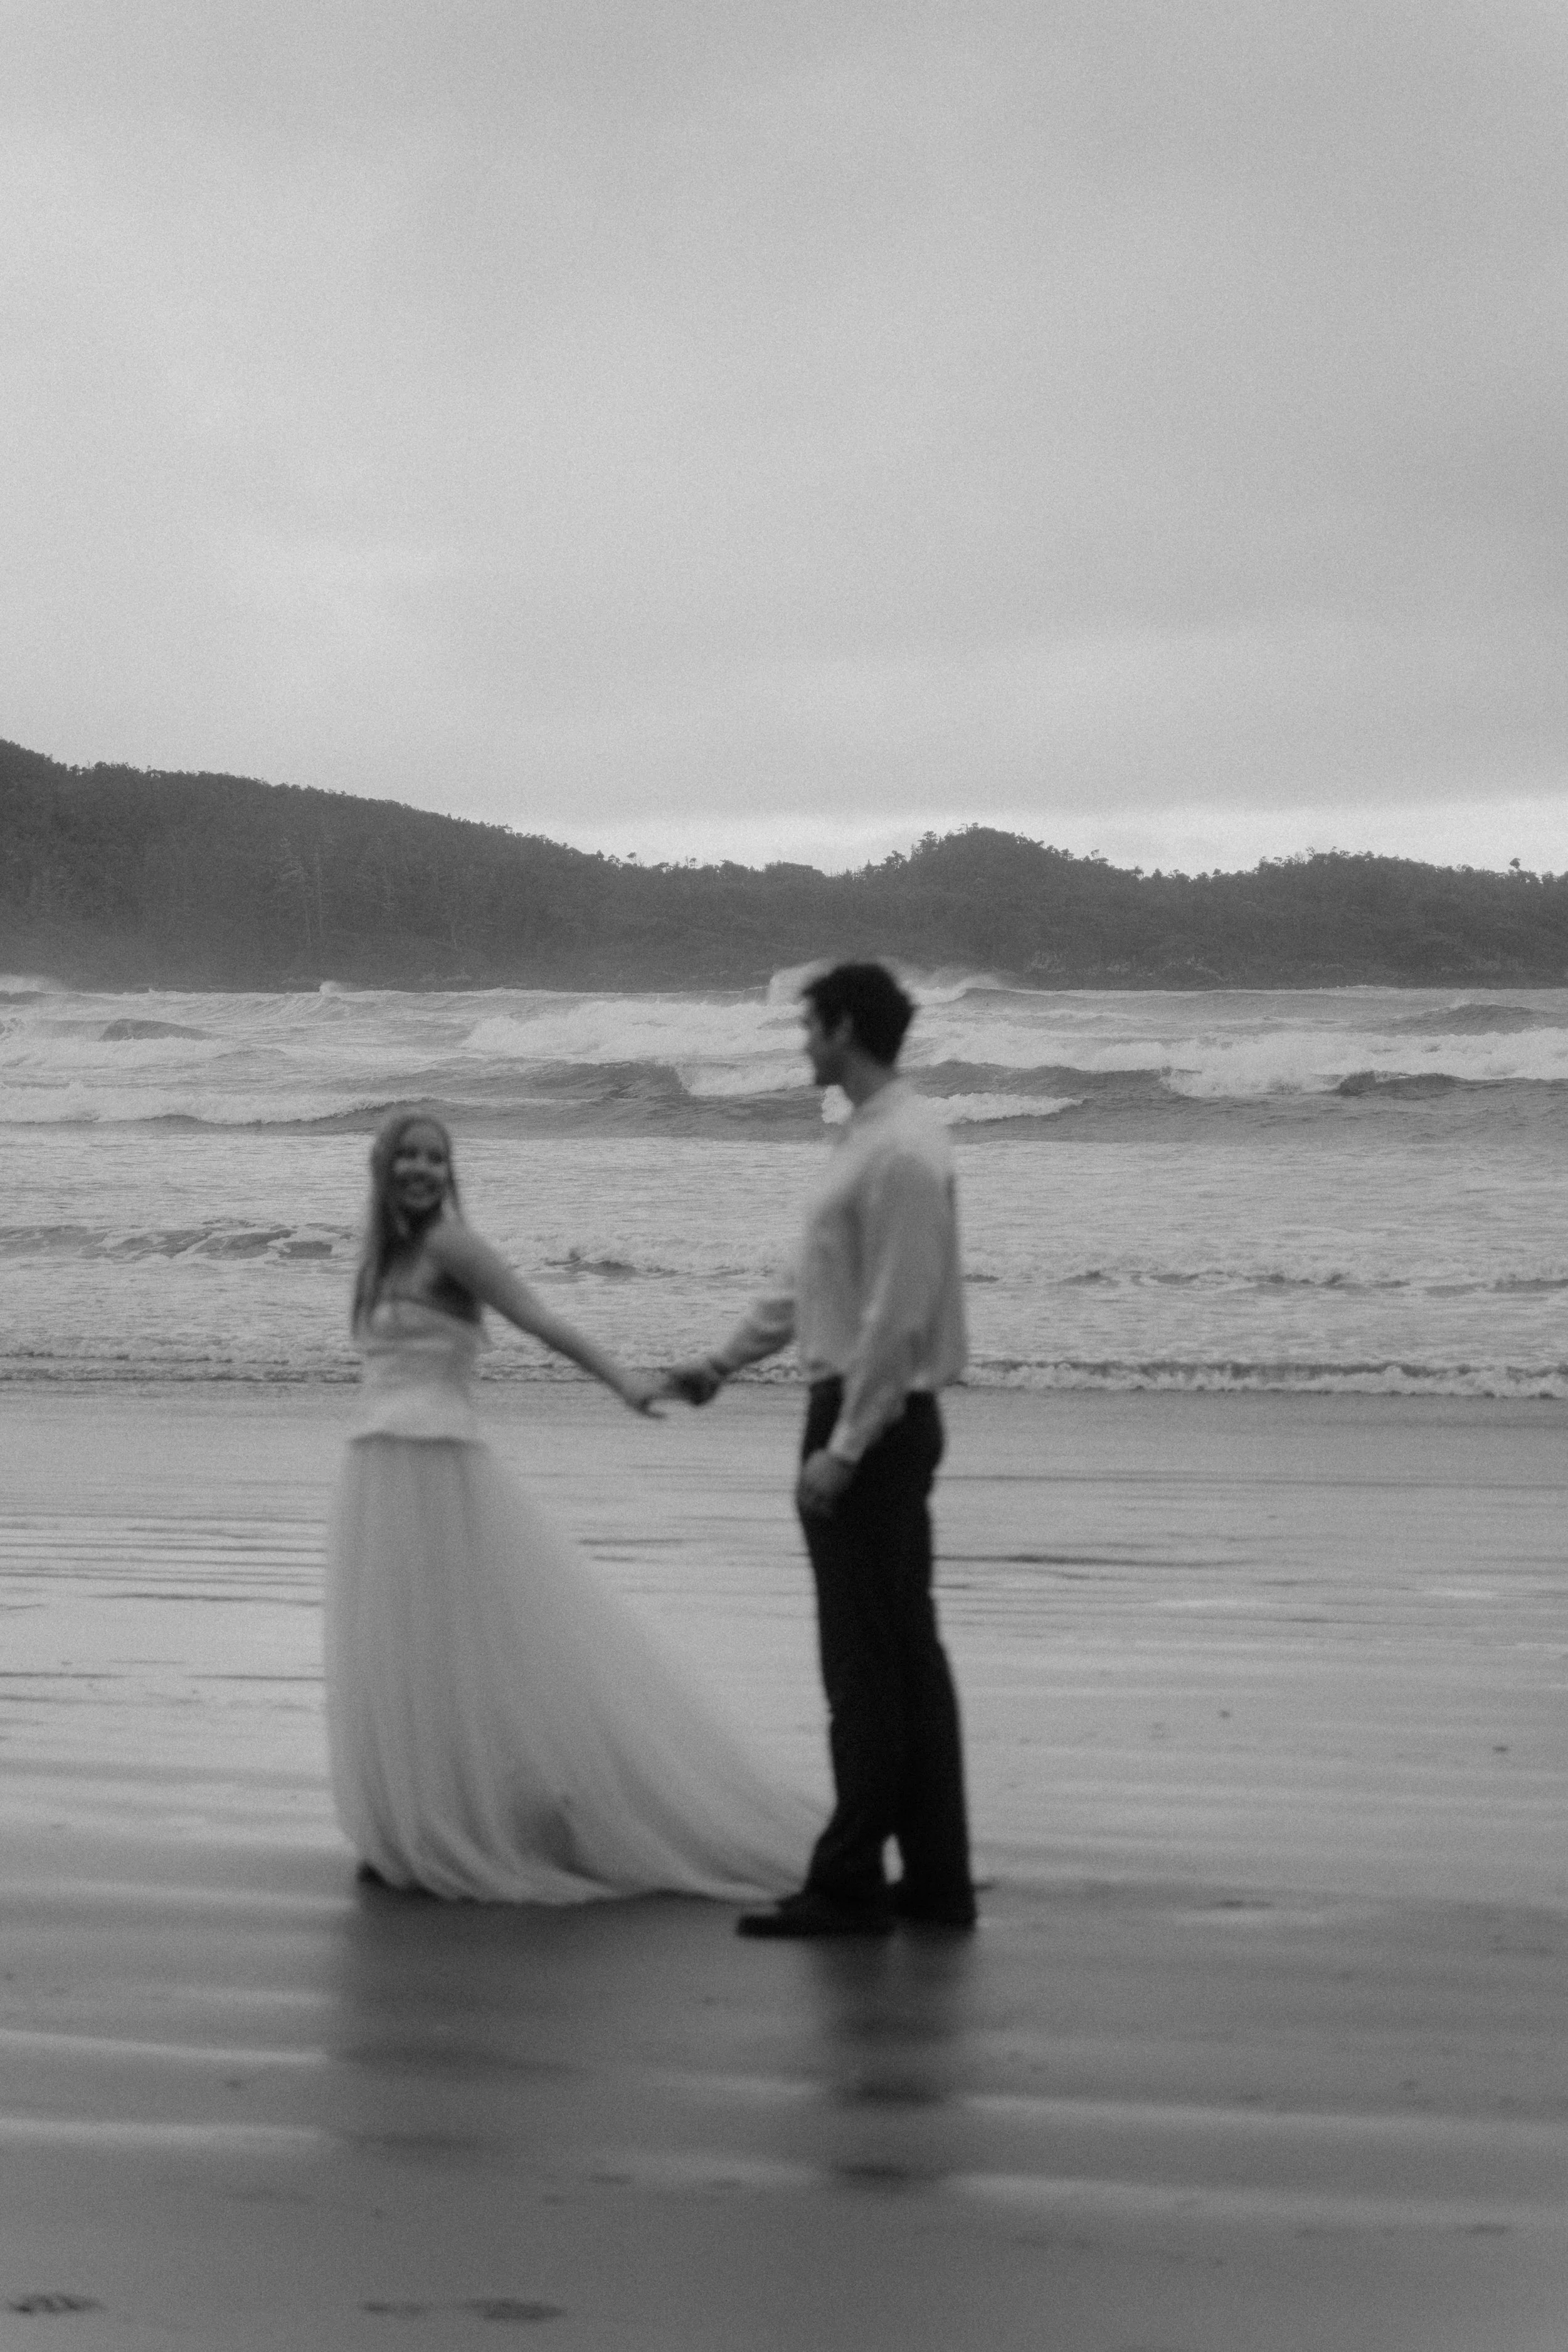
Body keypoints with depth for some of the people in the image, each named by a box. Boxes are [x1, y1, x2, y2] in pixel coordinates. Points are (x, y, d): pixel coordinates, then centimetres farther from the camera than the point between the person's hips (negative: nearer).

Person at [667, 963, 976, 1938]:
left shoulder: (901, 1154, -17)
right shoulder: (876, 1137, 14)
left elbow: (897, 1317, -21)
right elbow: (819, 1283, 23)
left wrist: (841, 1448, -21)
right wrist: (725, 1360, 27)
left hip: (873, 1422, -10)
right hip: (868, 1419, 10)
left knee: (869, 1665, -5)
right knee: (907, 1656, 12)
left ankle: (849, 1886, 0)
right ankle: (936, 1879, 17)